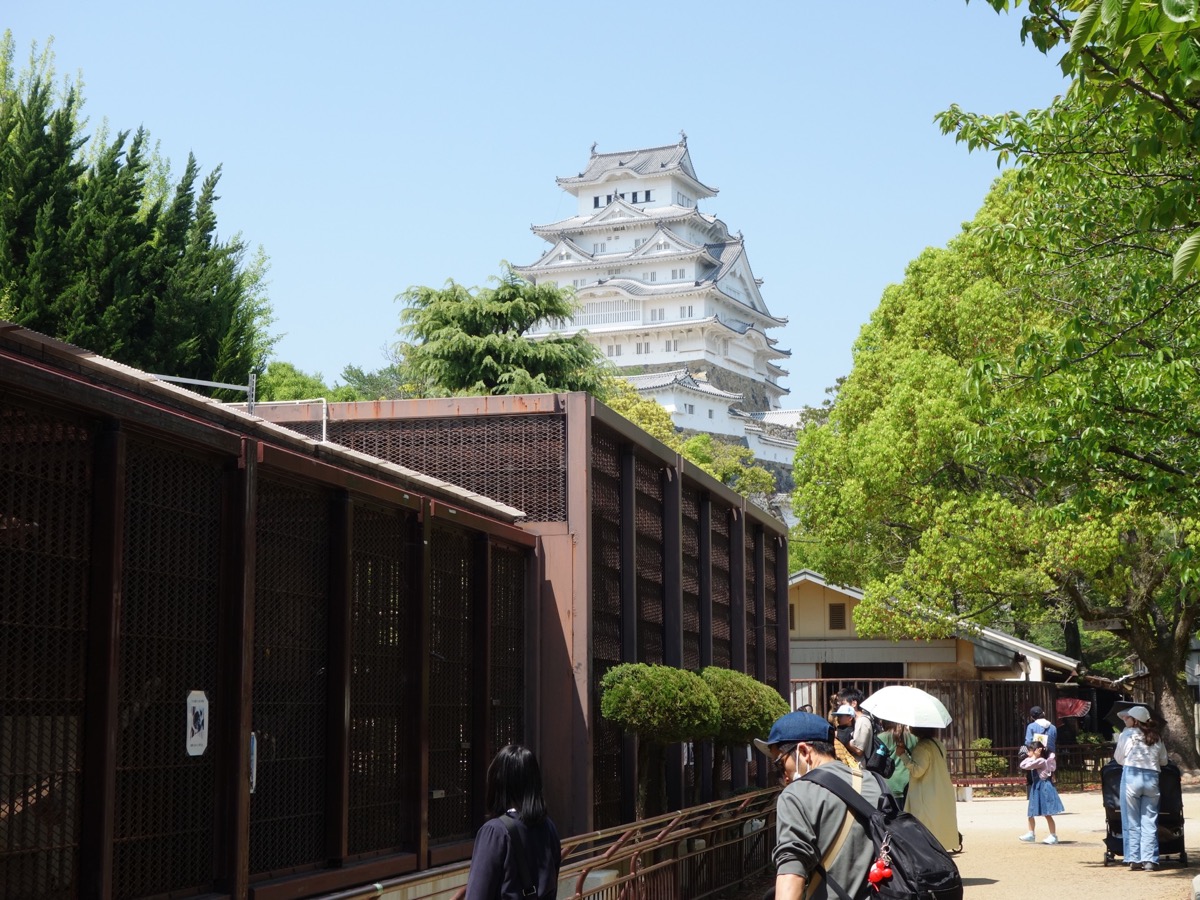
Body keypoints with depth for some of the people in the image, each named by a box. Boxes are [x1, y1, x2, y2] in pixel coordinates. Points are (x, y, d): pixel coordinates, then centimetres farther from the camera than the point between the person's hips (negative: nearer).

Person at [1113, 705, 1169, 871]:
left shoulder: (1127, 734, 2)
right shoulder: (1156, 737, 13)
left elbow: (1118, 758, 8)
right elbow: (1163, 761, 17)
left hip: (1131, 776, -3)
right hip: (1152, 778, 3)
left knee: (1132, 822, 3)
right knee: (1149, 822, 5)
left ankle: (1134, 859, 2)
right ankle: (1150, 860, 0)